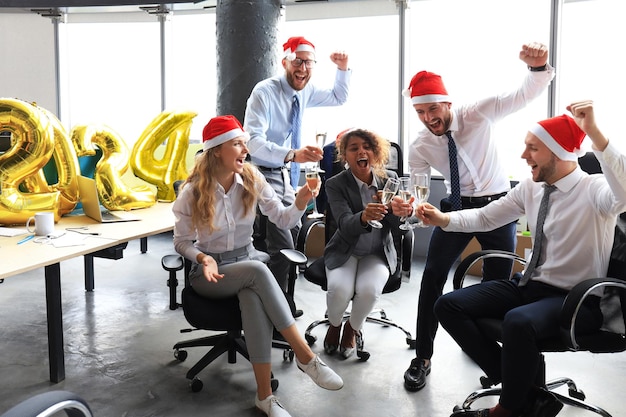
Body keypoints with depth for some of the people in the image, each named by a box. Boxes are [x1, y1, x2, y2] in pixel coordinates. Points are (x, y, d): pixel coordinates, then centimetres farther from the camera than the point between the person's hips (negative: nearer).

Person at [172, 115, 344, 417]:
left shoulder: (252, 179, -3)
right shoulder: (192, 192, -12)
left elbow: (282, 219, -5)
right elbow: (182, 242, -3)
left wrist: (301, 202, -26)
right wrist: (202, 258, -24)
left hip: (247, 260, 3)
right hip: (209, 271, -2)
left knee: (254, 300, -35)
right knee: (258, 271, -36)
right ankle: (306, 356, -29)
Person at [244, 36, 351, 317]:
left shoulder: (306, 92, 3)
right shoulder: (265, 92, -19)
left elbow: (339, 98, 22)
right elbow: (254, 141, -30)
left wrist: (343, 70, 5)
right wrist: (293, 155, -44)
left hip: (285, 176, 8)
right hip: (264, 175, -8)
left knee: (293, 238, 15)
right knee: (283, 247, -15)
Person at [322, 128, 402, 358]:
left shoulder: (389, 179, -4)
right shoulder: (335, 184, -12)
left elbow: (396, 224, -8)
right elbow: (345, 225, -26)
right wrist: (364, 217, -50)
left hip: (377, 253, 1)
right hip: (345, 252, -1)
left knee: (369, 289, -29)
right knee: (339, 289, -29)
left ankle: (352, 329, 6)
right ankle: (334, 325, 8)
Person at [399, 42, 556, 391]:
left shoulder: (479, 114, -16)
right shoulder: (421, 147, -9)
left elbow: (525, 95, -23)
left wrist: (538, 67, -46)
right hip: (457, 207, 1)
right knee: (433, 277, -6)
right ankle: (422, 358, 7)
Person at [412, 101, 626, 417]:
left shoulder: (594, 189, -15)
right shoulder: (530, 188, 4)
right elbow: (486, 217, 13)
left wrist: (595, 135, -49)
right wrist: (443, 219, -4)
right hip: (530, 284, 8)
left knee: (517, 322, -38)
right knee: (448, 306, -4)